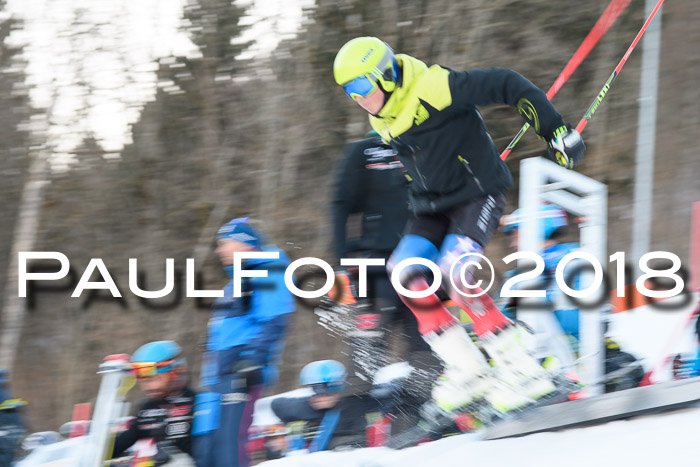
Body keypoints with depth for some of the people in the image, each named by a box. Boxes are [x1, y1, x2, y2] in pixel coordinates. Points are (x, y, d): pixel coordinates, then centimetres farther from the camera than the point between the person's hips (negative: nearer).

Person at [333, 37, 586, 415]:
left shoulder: (434, 88, -21)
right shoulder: (381, 121, 6)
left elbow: (507, 85, -19)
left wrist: (555, 131, -19)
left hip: (477, 196, -8)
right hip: (433, 208, 8)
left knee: (456, 277, -27)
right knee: (405, 270, -14)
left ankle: (523, 369, -19)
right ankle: (467, 369, -7)